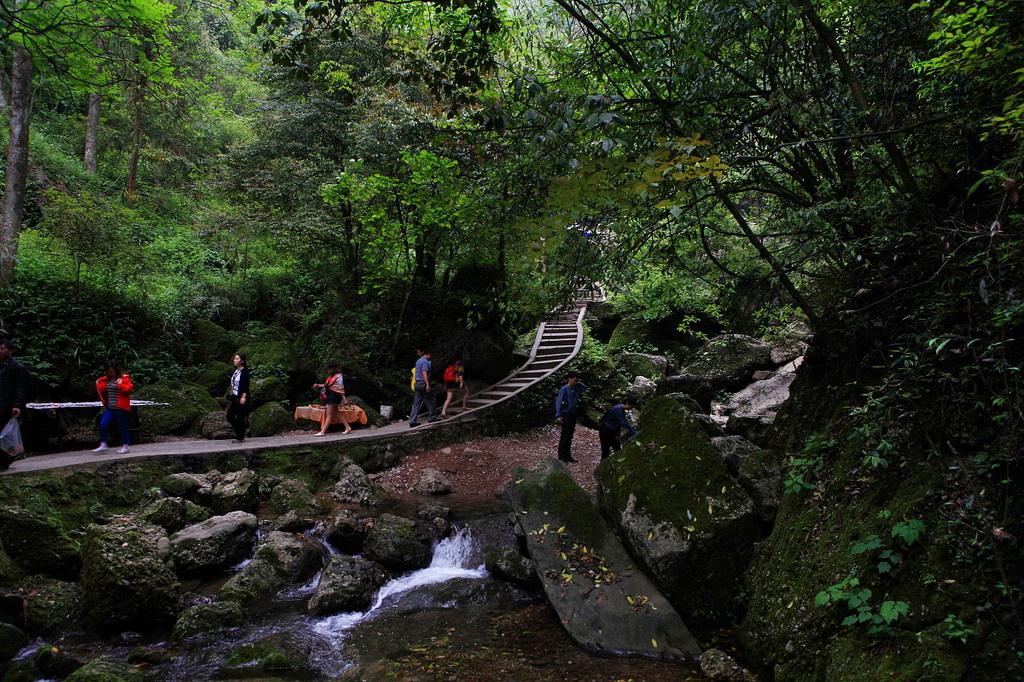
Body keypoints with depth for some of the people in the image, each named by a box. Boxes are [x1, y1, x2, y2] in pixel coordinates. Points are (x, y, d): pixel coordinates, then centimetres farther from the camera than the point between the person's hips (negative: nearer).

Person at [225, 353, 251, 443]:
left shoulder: (245, 372, -12)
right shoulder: (235, 371, 12)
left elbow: (246, 386, -17)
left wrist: (244, 397, -23)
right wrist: (232, 396, 18)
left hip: (241, 398, -8)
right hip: (234, 397, 8)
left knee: (240, 417, -2)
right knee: (230, 416, 7)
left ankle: (240, 437, 8)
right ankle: (239, 434, 20)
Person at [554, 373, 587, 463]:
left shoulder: (575, 390, 13)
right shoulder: (564, 389, -7)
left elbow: (585, 388, 28)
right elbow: (558, 402, -12)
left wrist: (579, 383, 12)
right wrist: (559, 416, -19)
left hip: (573, 415, 7)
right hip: (566, 414, -7)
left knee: (570, 436, 10)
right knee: (565, 436, -8)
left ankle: (568, 456, 16)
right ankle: (561, 456, -5)